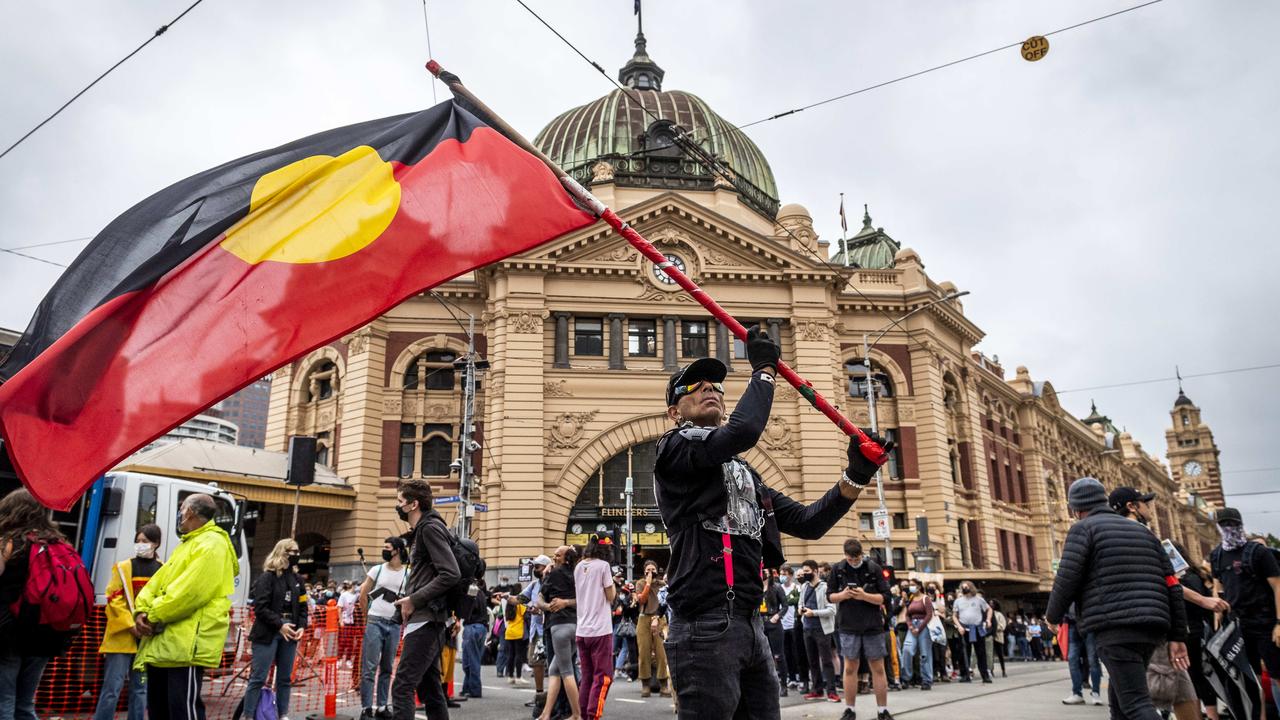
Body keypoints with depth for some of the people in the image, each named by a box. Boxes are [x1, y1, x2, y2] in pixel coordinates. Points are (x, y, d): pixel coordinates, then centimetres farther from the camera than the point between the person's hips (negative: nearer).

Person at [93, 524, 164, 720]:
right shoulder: (123, 567, 2)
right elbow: (114, 600, -4)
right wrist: (131, 625, -12)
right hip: (122, 637, -2)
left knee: (141, 688, 9)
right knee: (112, 687, -4)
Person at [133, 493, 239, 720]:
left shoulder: (212, 545, -10)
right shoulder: (186, 545, 24)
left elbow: (189, 592, -20)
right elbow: (158, 580, 16)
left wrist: (154, 615, -13)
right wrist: (142, 610, -2)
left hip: (186, 643, -10)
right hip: (164, 641, 10)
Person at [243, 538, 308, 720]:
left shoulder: (296, 580, 13)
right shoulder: (267, 577, -5)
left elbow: (302, 607, 14)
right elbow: (260, 608, -13)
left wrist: (301, 626, -2)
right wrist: (280, 625, -18)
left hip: (289, 633, 6)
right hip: (268, 633, -6)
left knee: (285, 678, 11)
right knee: (258, 677, -4)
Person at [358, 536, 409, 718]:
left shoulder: (408, 575, 1)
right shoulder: (377, 570, 0)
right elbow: (362, 596, 8)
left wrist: (402, 618, 7)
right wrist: (368, 617, 11)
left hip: (394, 625, 2)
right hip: (375, 623, -2)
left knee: (387, 668, 9)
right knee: (369, 667, -5)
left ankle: (381, 706, 17)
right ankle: (366, 708, -1)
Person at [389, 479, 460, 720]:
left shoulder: (430, 527, -12)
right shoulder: (421, 530, 18)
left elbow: (451, 574, -21)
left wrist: (414, 600, -17)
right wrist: (410, 600, 8)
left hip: (425, 619, -10)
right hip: (424, 619, 10)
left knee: (402, 687, -10)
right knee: (430, 688, 12)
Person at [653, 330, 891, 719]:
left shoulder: (744, 473, 24)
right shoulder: (674, 448, -1)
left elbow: (807, 522, 18)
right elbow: (744, 430, -20)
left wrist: (856, 477, 6)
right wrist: (763, 368, -5)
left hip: (752, 626, 8)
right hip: (705, 627, -8)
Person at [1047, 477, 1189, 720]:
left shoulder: (1083, 528, 2)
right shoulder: (1142, 531, 24)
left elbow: (1066, 580, -8)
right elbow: (1172, 585, 18)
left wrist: (1053, 616, 9)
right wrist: (1177, 637, 17)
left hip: (1115, 629, -8)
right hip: (1151, 628, 8)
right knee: (1119, 699, 17)